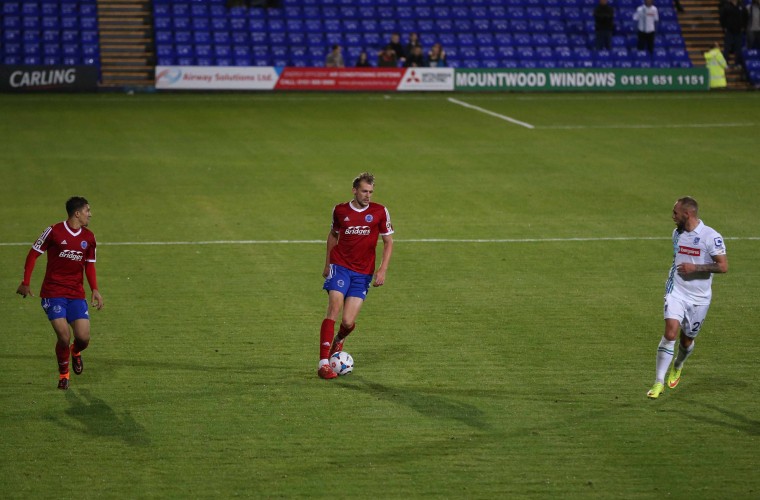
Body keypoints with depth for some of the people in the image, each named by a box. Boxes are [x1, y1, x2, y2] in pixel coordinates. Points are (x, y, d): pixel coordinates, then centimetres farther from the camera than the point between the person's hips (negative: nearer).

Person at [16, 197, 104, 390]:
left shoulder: (88, 237, 6)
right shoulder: (54, 232, -9)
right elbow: (33, 254, -1)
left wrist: (95, 290, 3)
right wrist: (26, 283, -4)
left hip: (77, 295, 4)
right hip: (53, 293, -4)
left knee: (83, 338, -7)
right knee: (64, 337, -15)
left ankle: (75, 352, 32)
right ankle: (63, 373, 14)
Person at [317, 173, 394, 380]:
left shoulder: (380, 212, 0)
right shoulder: (340, 211, 3)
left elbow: (388, 242, 5)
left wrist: (383, 269, -4)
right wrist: (327, 263, 20)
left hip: (363, 273, 0)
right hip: (340, 266, 0)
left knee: (348, 322, -7)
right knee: (334, 310, -17)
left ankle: (338, 340, 31)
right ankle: (323, 363, -18)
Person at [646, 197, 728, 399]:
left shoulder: (711, 236, -14)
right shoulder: (677, 233, 6)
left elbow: (723, 266, -15)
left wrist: (695, 268, -21)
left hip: (699, 297, -2)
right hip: (676, 291, 3)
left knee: (687, 340, 11)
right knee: (670, 333, -17)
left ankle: (678, 366, 46)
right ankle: (659, 382, -15)